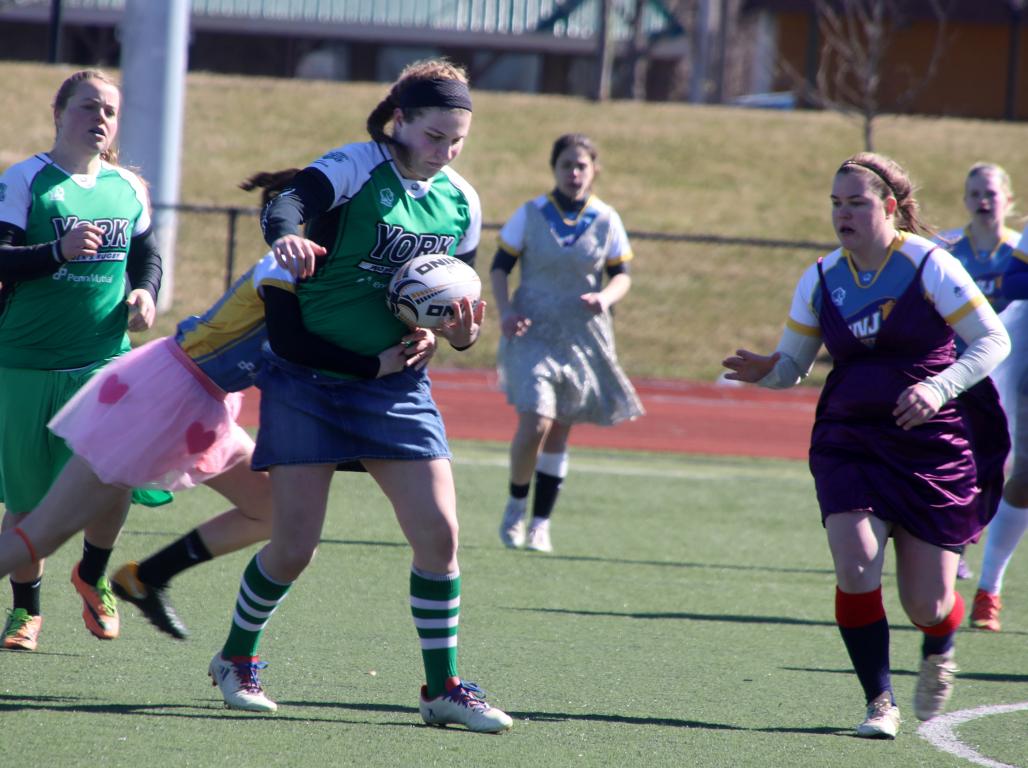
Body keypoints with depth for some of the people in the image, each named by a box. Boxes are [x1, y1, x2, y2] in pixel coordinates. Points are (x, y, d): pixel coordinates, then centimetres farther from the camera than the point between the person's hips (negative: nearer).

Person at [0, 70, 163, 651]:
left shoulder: (128, 188, 10)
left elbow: (147, 254, 23)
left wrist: (146, 293, 3)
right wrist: (58, 252, -28)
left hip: (107, 358, 3)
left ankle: (92, 576, 16)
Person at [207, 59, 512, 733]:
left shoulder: (461, 204, 5)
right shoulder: (353, 171, -12)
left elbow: (460, 329, 11)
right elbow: (288, 205, -32)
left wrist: (462, 327, -13)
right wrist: (288, 236, -56)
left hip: (396, 387, 4)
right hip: (309, 380, -4)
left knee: (439, 532, -7)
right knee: (293, 548, -4)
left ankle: (444, 687, 5)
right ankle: (237, 658, 22)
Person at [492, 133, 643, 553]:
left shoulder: (606, 221, 1)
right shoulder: (531, 214, -2)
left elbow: (622, 275, 8)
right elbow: (500, 267, 4)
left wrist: (605, 298, -15)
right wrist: (506, 312, -12)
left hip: (583, 340, 2)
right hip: (533, 334, -2)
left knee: (559, 433, 7)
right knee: (535, 425, -17)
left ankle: (540, 524, 18)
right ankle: (516, 505, 8)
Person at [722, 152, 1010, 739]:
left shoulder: (928, 266, -10)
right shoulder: (821, 281, 3)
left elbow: (993, 340, -7)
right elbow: (794, 363, 11)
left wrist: (938, 388, -22)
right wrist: (765, 371, -13)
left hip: (935, 448, -3)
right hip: (851, 444, 3)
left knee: (927, 606, -2)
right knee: (856, 570, -19)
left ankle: (939, 655, 37)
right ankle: (880, 701, 0)